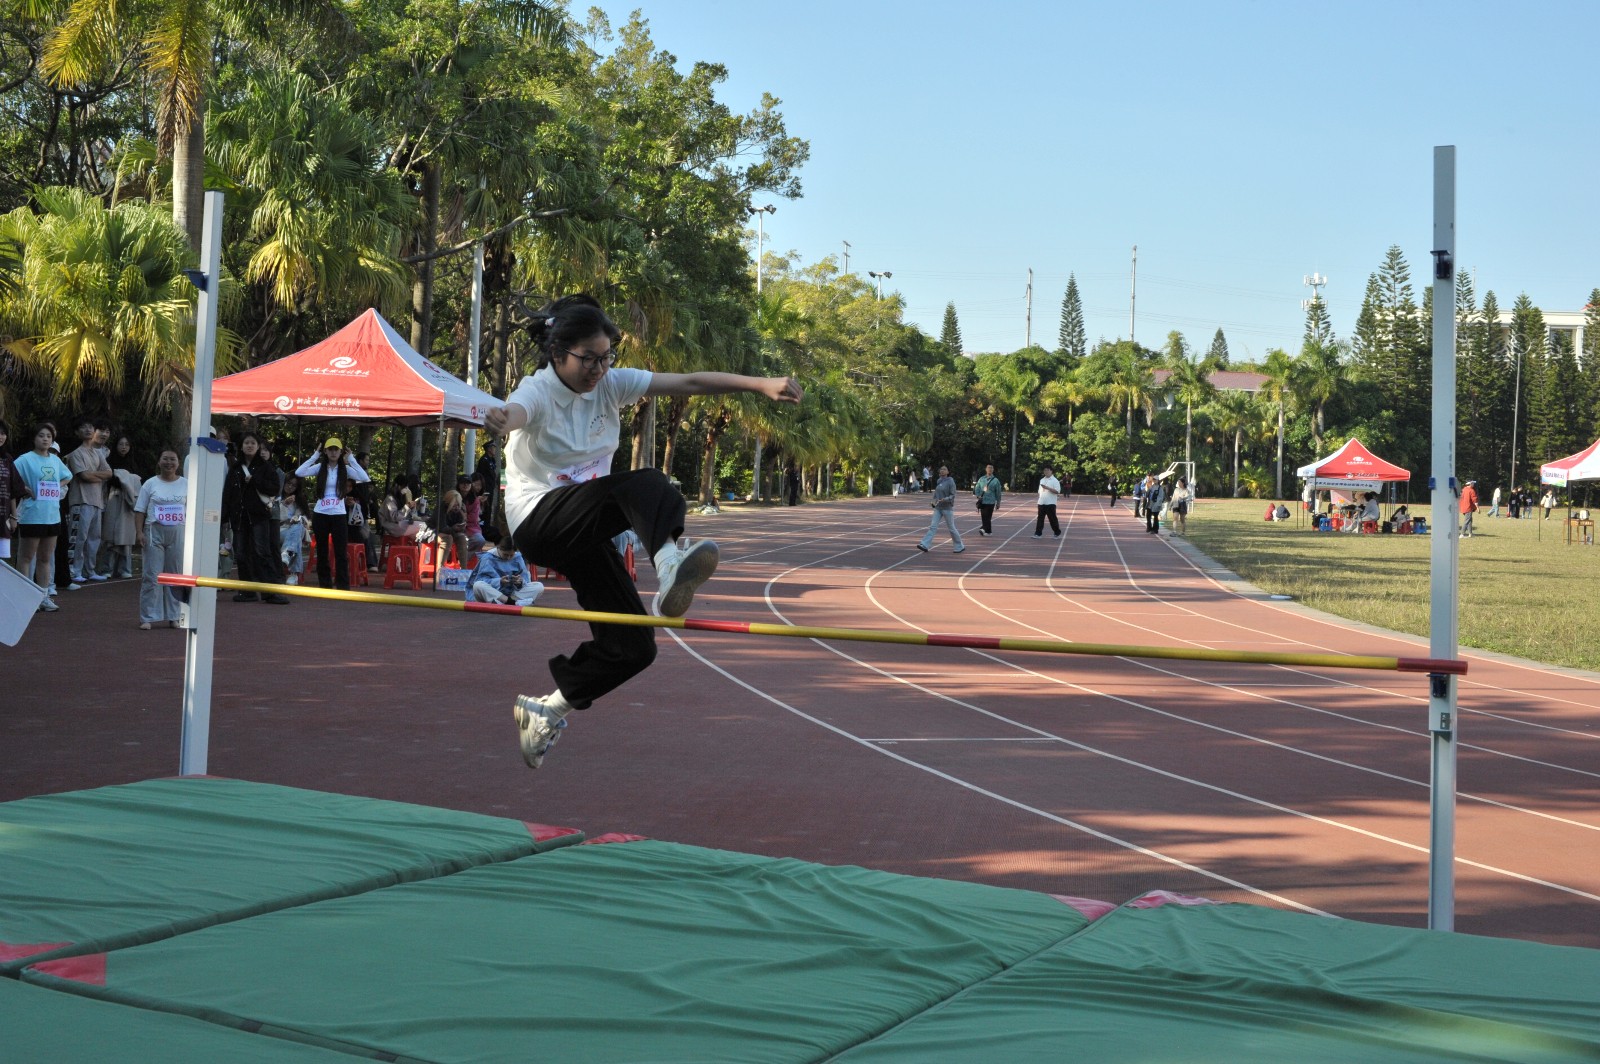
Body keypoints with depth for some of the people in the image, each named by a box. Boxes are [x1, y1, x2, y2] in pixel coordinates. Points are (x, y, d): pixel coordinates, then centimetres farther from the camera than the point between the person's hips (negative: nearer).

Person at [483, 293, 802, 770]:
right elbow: (516, 412, -40)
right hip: (538, 520, -7)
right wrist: (500, 420, -66)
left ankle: (546, 709, 19)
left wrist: (762, 384, -16)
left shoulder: (612, 384, 0)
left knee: (633, 647, 2)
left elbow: (689, 382, -6)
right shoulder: (537, 391, -15)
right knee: (644, 485, -33)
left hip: (586, 530, 7)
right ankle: (670, 563, -62)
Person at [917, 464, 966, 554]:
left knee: (951, 528, 3)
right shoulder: (938, 481, 8)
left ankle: (960, 547, 18)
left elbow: (953, 495, -14)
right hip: (938, 508, 6)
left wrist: (945, 499, -30)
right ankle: (924, 545, -13)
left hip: (947, 508, -6)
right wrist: (934, 502, 6)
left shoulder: (950, 481, -11)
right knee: (933, 526, -5)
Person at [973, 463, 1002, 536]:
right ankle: (988, 531, 15)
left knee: (988, 517, -12)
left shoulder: (995, 480, 1)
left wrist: (998, 502, 4)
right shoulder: (981, 479, 9)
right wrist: (978, 496, -4)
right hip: (982, 501, 4)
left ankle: (984, 529, -21)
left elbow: (998, 492, 4)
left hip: (990, 502, -4)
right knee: (983, 516, 6)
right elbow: (977, 488, 13)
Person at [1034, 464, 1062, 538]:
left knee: (1052, 519, 0)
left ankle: (1057, 533, 12)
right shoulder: (1042, 480, 15)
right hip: (1041, 503, 6)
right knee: (1040, 519, 3)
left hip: (1050, 504, -6)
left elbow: (1057, 491, -17)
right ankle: (1038, 534, 6)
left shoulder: (1055, 480, -7)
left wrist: (1047, 488, -24)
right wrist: (1039, 498, 15)